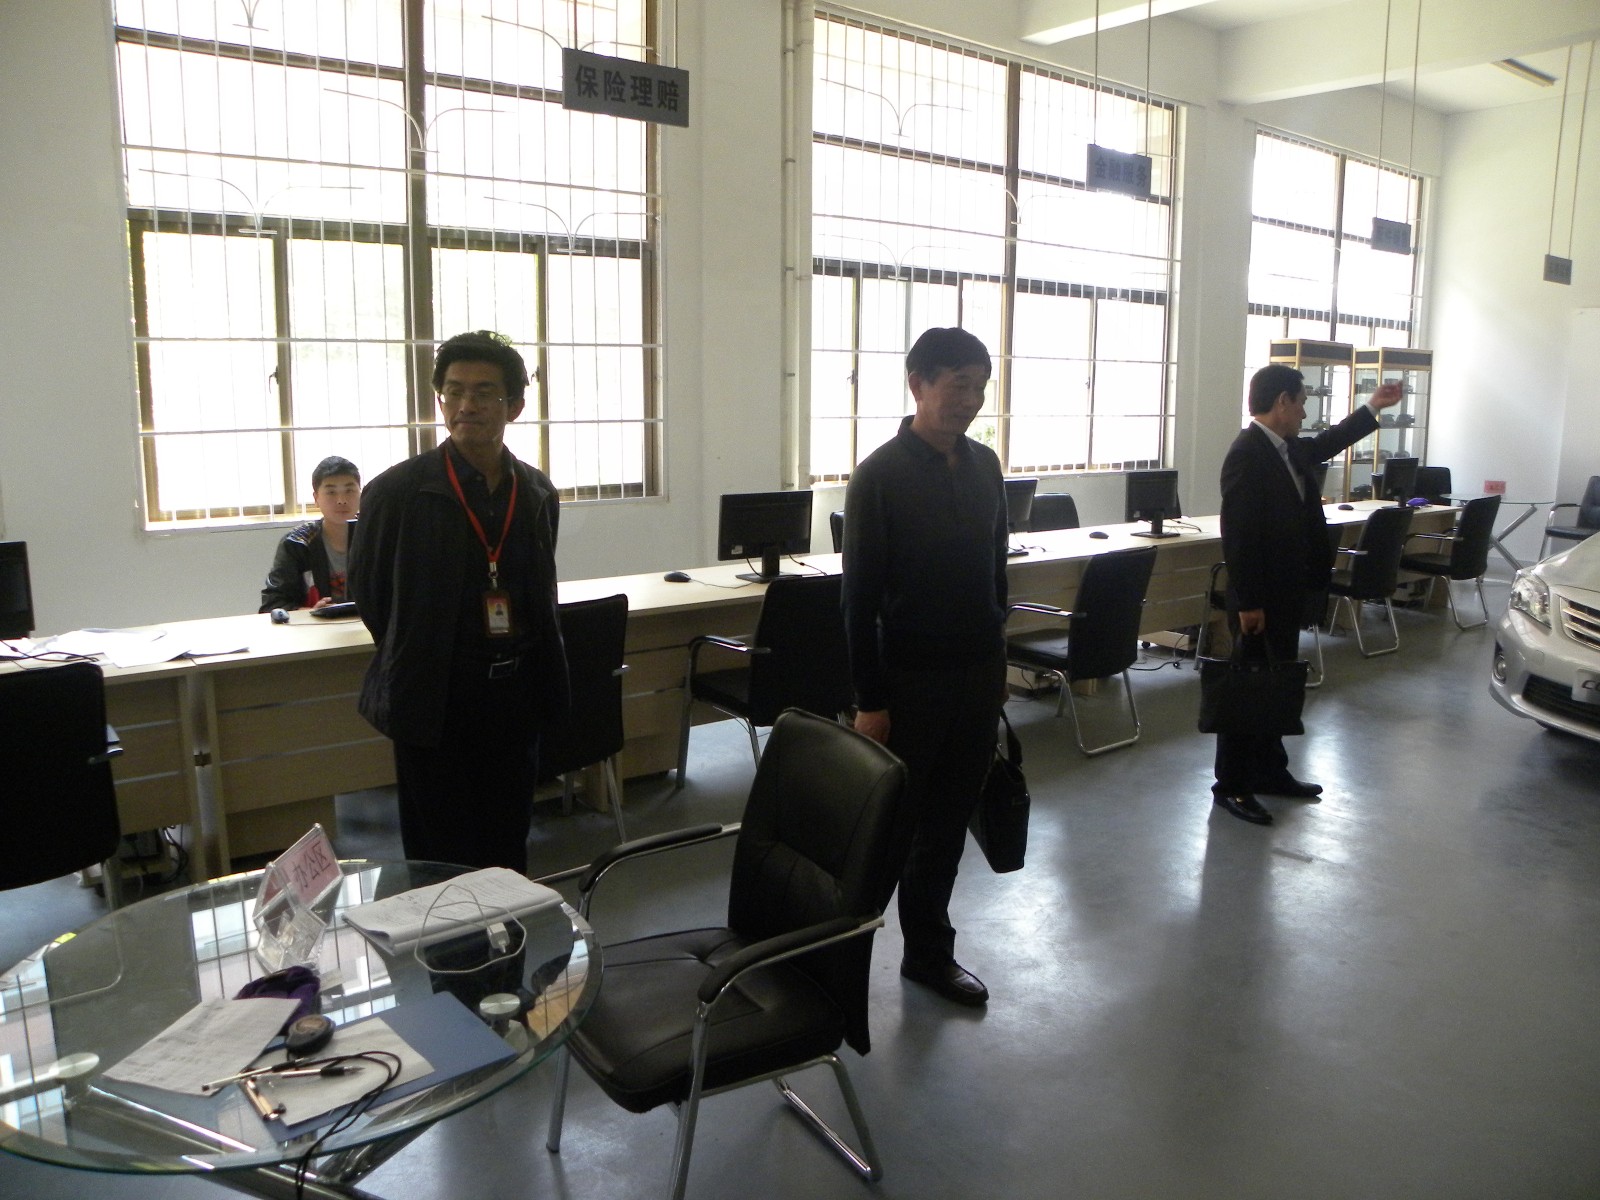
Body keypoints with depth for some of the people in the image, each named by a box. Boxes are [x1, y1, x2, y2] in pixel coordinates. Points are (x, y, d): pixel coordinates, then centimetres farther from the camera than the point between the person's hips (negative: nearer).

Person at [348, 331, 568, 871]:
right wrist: (415, 661, 7)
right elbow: (369, 592, 2)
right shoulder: (397, 492, -9)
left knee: (508, 850, 15)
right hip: (435, 701, -4)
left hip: (516, 693, 4)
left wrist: (539, 674, 10)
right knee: (440, 863, 6)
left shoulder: (537, 492, 4)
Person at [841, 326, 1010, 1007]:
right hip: (911, 678, -5)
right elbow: (861, 596, -13)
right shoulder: (879, 476, -12)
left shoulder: (984, 466, 6)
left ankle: (929, 951, 28)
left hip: (978, 673, 6)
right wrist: (870, 700, -13)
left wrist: (996, 657, 15)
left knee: (948, 819, 14)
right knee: (894, 823, 4)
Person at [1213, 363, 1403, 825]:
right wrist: (1247, 604, -24)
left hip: (1287, 592, 10)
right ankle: (1231, 786, 9)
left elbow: (1324, 444, 33)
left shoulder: (1287, 448, 9)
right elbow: (1238, 535, -23)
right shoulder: (1247, 455, -20)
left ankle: (1270, 770, 30)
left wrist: (1371, 409, 36)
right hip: (1260, 598, -10)